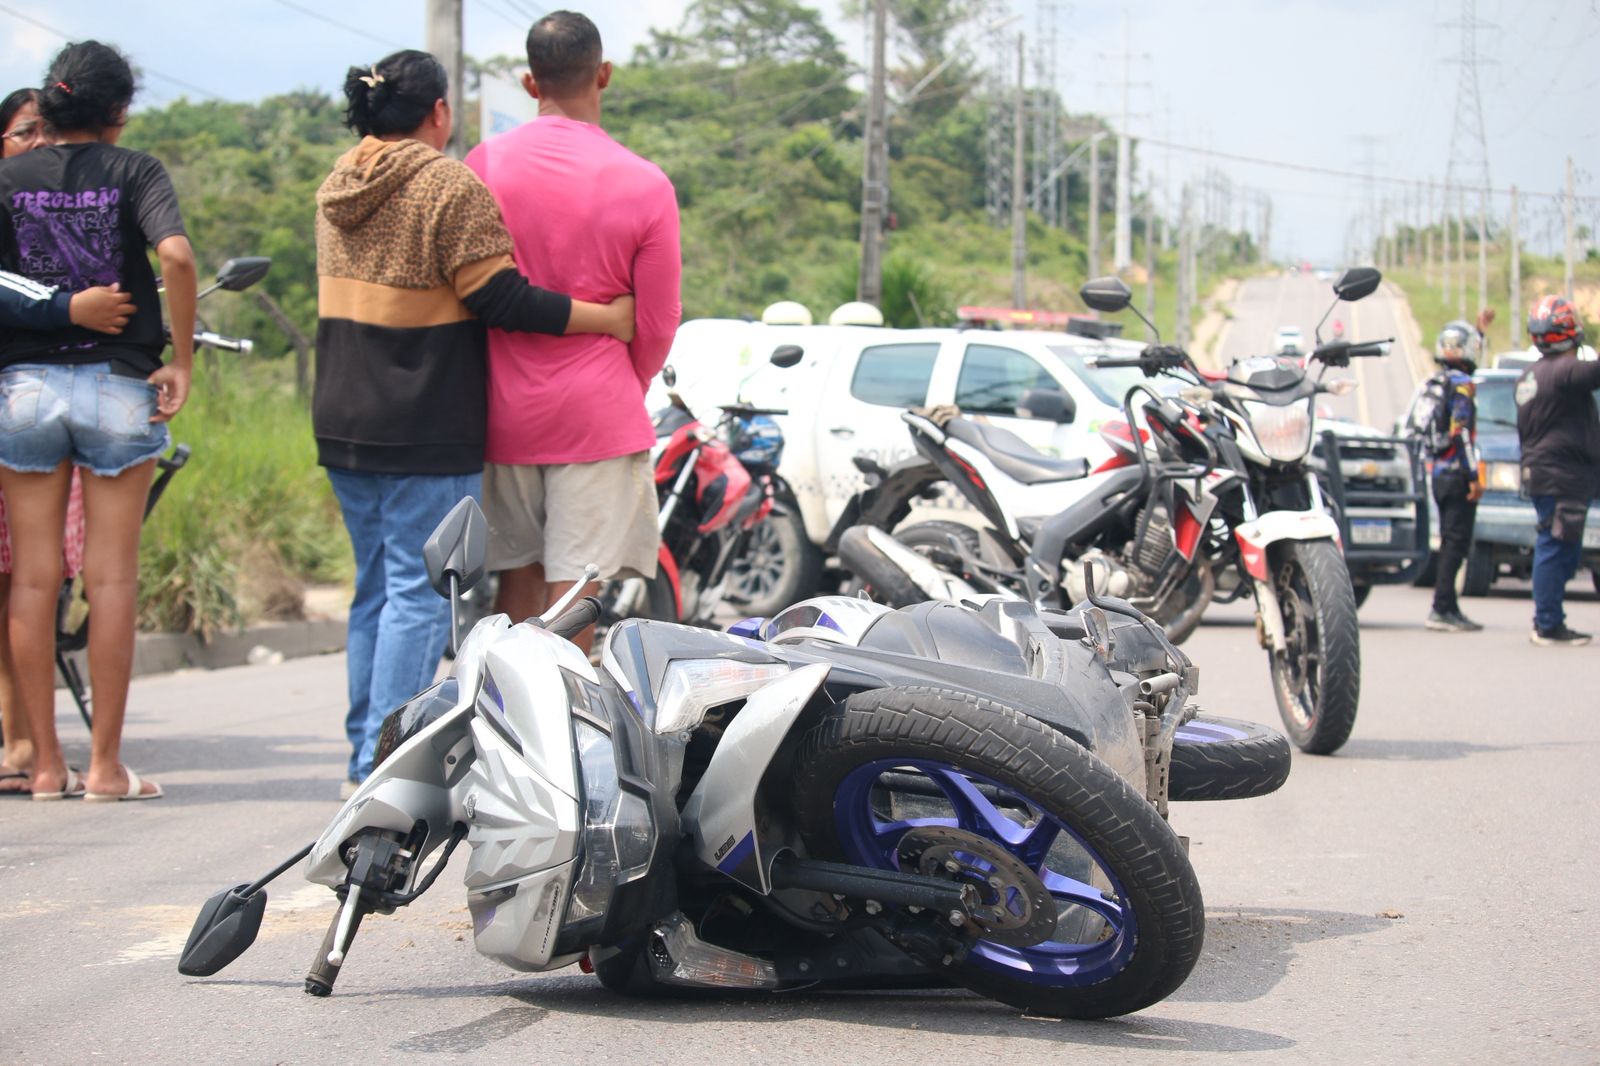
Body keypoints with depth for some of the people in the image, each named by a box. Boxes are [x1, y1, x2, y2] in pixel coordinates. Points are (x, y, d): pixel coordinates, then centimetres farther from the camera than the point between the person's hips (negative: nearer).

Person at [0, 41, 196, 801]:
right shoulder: (134, 171, -2)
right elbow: (175, 254, -18)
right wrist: (181, 361, -10)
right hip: (117, 385, -2)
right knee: (111, 580, 3)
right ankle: (105, 765, 4)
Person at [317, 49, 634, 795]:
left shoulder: (337, 189, 13)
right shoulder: (450, 187, -12)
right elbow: (499, 298, -17)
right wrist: (609, 317, -11)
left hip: (345, 425, 8)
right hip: (425, 434, -8)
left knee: (375, 588, 15)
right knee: (419, 594, -6)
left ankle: (365, 756, 17)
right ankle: (384, 770, -9)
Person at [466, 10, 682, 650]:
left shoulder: (483, 165, -2)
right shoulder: (644, 186, -9)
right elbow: (657, 323, -2)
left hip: (506, 406, 3)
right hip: (596, 410, -3)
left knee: (518, 574, 14)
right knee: (575, 588, -3)